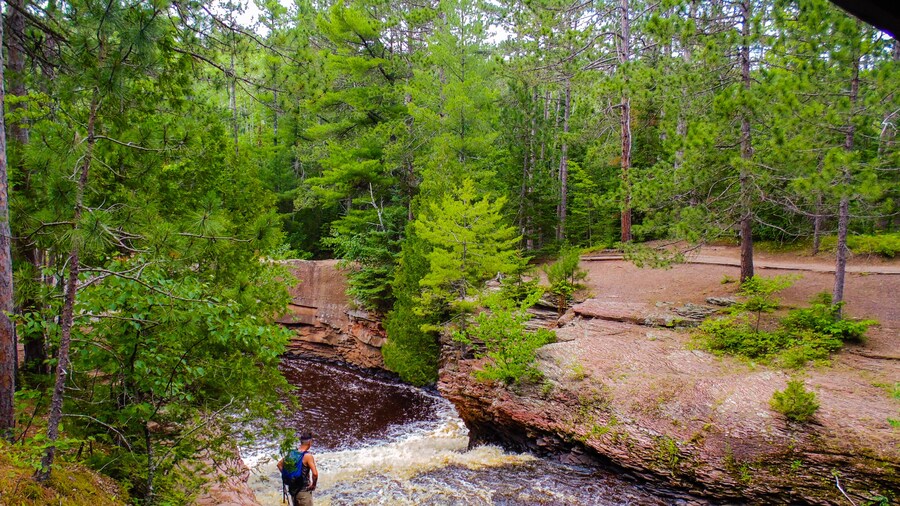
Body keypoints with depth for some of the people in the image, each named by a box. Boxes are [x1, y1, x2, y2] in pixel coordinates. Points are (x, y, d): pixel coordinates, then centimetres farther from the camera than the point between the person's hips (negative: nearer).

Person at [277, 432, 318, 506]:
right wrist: (313, 485, -11)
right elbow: (315, 473, -27)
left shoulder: (292, 453, 3)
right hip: (303, 491, -7)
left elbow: (279, 464, 14)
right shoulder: (308, 456, -18)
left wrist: (286, 476, 13)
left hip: (292, 489, 7)